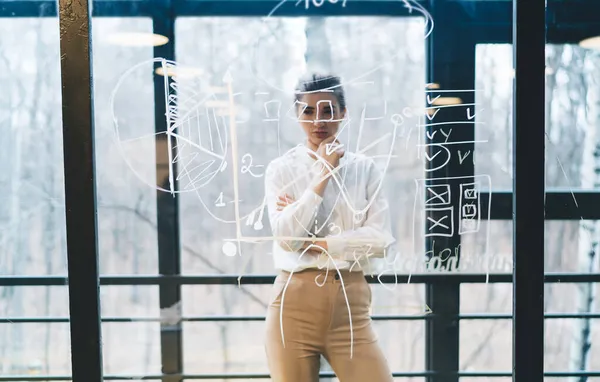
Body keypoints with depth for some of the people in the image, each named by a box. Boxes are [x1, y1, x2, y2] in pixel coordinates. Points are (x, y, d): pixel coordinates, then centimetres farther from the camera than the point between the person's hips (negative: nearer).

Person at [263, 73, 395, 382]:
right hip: (295, 302, -1)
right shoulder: (281, 169, 2)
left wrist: (315, 242, -9)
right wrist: (324, 172, -11)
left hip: (351, 302, 1)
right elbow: (286, 236, -12)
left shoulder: (364, 168, 6)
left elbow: (381, 240, -3)